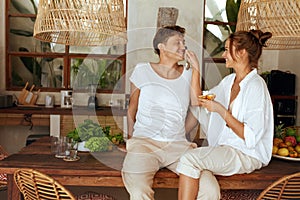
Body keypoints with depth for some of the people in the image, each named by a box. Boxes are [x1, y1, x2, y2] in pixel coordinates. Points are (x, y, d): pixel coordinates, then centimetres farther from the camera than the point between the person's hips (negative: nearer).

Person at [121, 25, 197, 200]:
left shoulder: (188, 75, 11)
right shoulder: (143, 71, 8)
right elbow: (132, 110, 15)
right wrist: (131, 140, 7)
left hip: (178, 145, 2)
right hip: (144, 142, -2)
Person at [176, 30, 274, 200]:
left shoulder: (256, 85, -10)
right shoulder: (229, 81, 15)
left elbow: (251, 137, -15)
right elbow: (197, 102, 21)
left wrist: (221, 110, -16)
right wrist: (196, 69, 16)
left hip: (247, 155, -6)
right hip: (223, 150, 6)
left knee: (189, 159, -26)